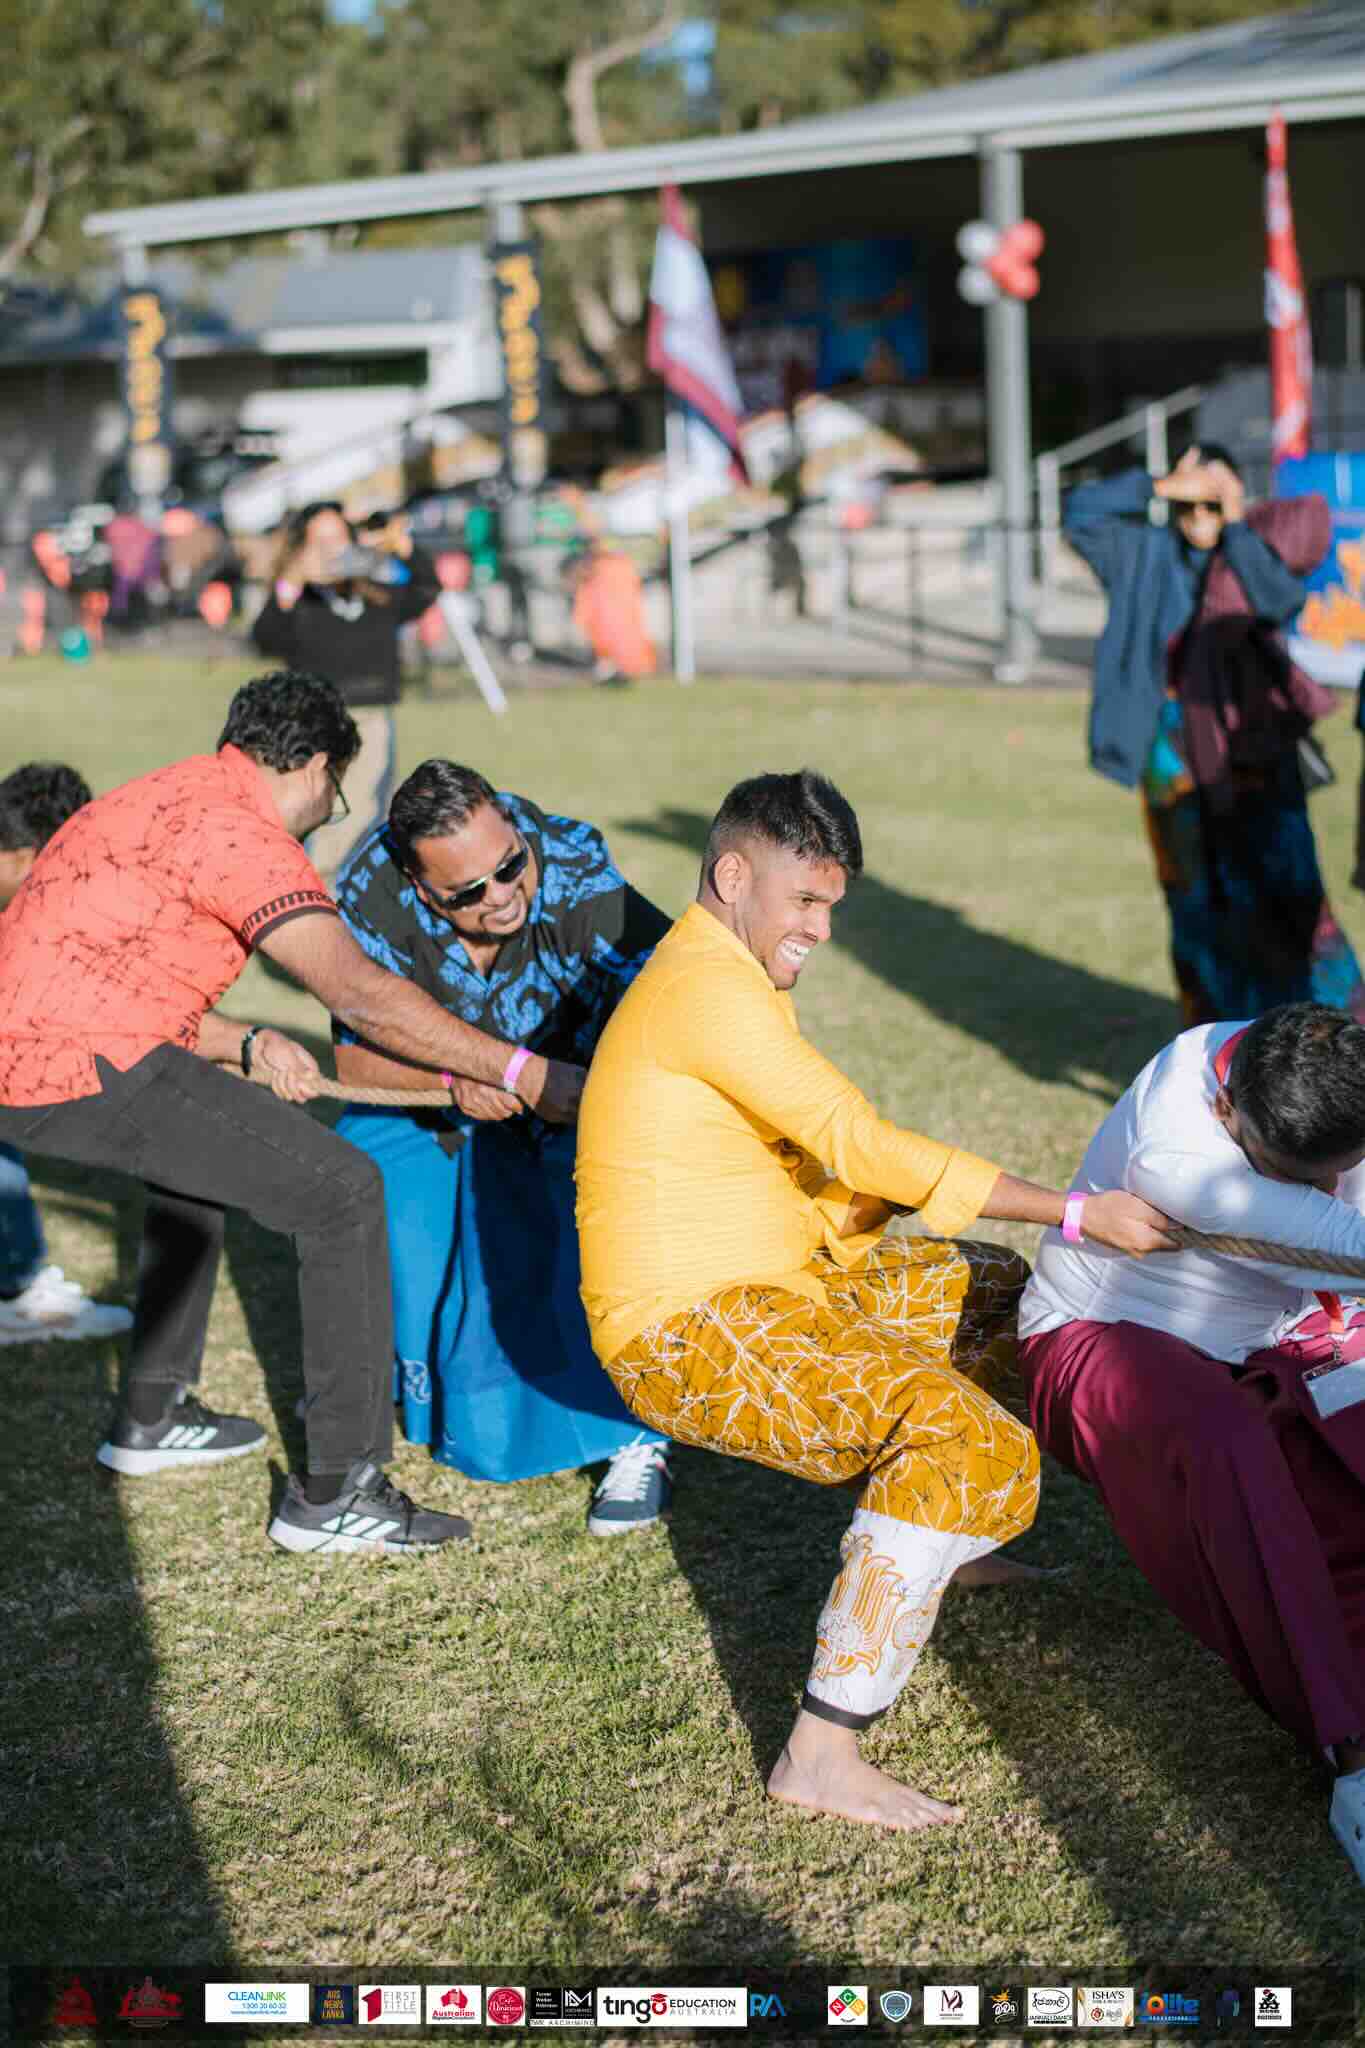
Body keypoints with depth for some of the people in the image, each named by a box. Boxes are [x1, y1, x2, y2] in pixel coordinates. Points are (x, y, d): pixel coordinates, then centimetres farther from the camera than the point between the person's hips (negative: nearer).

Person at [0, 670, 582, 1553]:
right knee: (341, 1192, -6)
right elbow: (360, 990, -22)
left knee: (201, 1147, 36)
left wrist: (247, 1046, 6)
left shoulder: (161, 802, 20)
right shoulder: (235, 829, -12)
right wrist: (526, 1074, -19)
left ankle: (153, 1413, 41)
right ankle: (337, 1492, -3)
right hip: (89, 1070, -10)